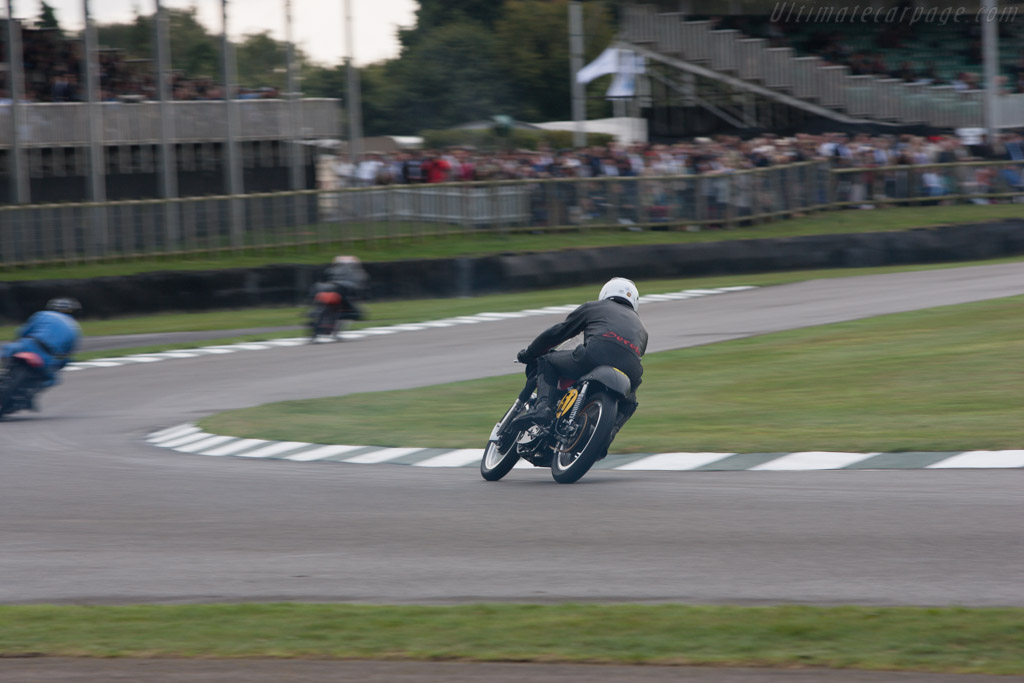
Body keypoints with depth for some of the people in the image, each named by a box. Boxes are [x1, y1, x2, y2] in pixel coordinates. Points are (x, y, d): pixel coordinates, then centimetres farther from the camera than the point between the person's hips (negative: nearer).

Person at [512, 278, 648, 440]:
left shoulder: (593, 307, 29)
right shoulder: (641, 329, 38)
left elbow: (556, 333, 29)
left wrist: (528, 353, 44)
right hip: (631, 370, 3)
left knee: (547, 362, 19)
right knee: (628, 403, 36)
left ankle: (543, 406, -8)